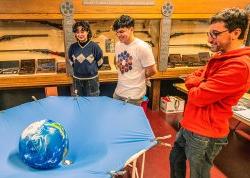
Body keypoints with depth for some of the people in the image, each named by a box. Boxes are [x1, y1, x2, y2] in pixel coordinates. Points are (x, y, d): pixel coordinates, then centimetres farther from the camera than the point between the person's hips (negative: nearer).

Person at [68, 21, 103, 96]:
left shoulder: (94, 46, -13)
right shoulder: (73, 47, -3)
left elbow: (100, 62, -1)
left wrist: (92, 70, 7)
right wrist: (78, 70, 12)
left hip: (92, 79, -3)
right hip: (77, 80, 3)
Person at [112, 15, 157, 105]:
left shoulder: (142, 47, -18)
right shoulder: (118, 45, 3)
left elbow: (152, 70, -14)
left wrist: (139, 77, 2)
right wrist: (124, 77, 6)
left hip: (134, 96, -6)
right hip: (118, 92, 6)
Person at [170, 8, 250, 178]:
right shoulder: (221, 57, 8)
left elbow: (198, 96, -27)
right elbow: (191, 79, 10)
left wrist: (197, 86, -5)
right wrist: (202, 84, -11)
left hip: (204, 134, -9)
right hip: (188, 125, 9)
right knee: (175, 159, 26)